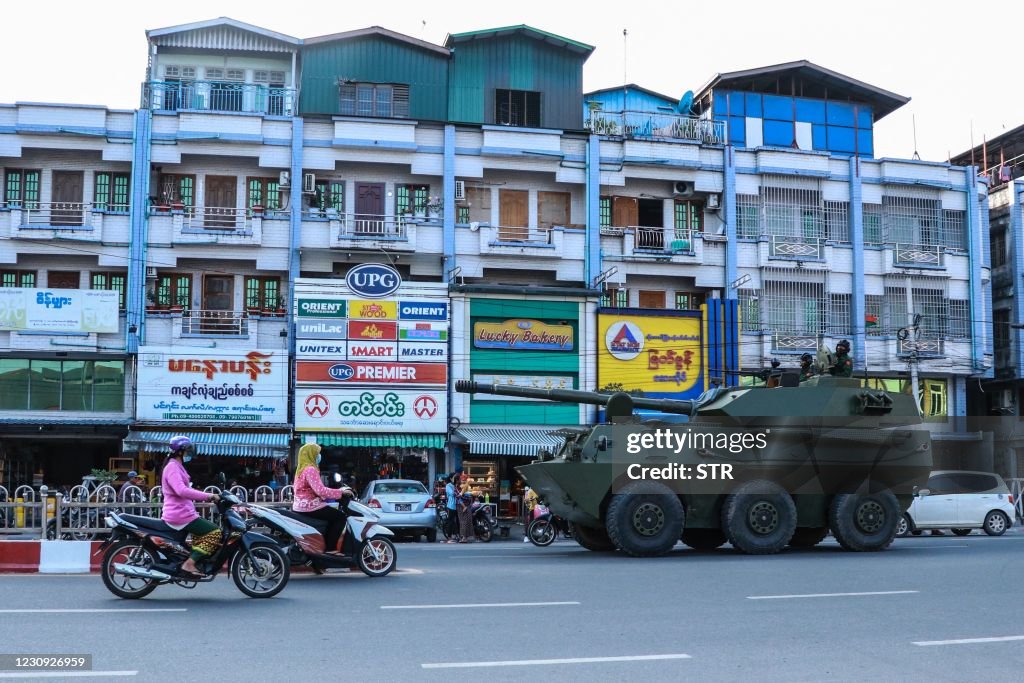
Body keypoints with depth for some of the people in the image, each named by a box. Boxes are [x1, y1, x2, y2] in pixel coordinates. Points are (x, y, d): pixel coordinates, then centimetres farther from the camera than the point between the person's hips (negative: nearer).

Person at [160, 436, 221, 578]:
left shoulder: (176, 466, 20)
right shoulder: (173, 467, -14)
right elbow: (181, 491, -30)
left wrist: (204, 497, 14)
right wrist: (207, 496, -27)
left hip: (179, 513, 11)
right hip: (180, 515, -11)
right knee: (215, 532, -14)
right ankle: (189, 564, -18)